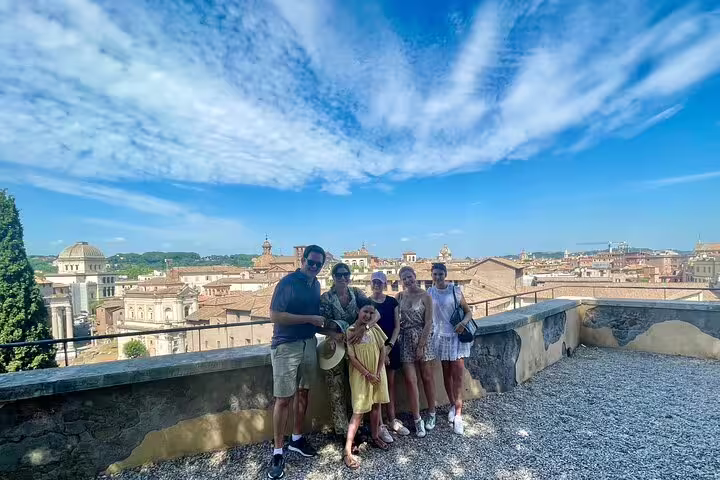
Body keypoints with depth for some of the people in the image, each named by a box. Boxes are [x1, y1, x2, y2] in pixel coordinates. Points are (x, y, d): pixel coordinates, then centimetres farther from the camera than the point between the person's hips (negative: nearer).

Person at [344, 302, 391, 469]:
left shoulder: (375, 329, -1)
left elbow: (382, 350, 2)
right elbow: (352, 358, -14)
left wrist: (379, 372, -6)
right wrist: (368, 374, -14)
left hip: (378, 374, 5)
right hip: (360, 376, -4)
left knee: (376, 405, 16)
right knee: (359, 411, -5)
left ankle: (375, 437, 36)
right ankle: (347, 452, 1)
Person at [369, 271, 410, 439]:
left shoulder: (392, 301, 4)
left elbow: (397, 326, 3)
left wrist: (389, 346, -8)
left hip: (391, 346, 3)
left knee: (390, 383, 11)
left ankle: (392, 420, 24)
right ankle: (379, 425, 9)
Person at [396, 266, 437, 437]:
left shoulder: (425, 296, -8)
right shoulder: (400, 296, 3)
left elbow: (428, 323, -10)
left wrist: (421, 346, -13)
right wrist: (394, 340, -8)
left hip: (423, 339, -2)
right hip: (405, 340, 3)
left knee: (427, 377, 10)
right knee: (410, 379, 0)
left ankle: (431, 414, 29)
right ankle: (417, 419, 11)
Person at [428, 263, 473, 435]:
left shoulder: (455, 290, -5)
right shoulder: (429, 293, 1)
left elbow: (468, 312, -1)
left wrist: (464, 322, -20)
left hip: (457, 336, -2)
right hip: (440, 337, 2)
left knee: (457, 376, -4)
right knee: (446, 374, 12)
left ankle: (458, 415, 2)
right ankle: (453, 406, 30)